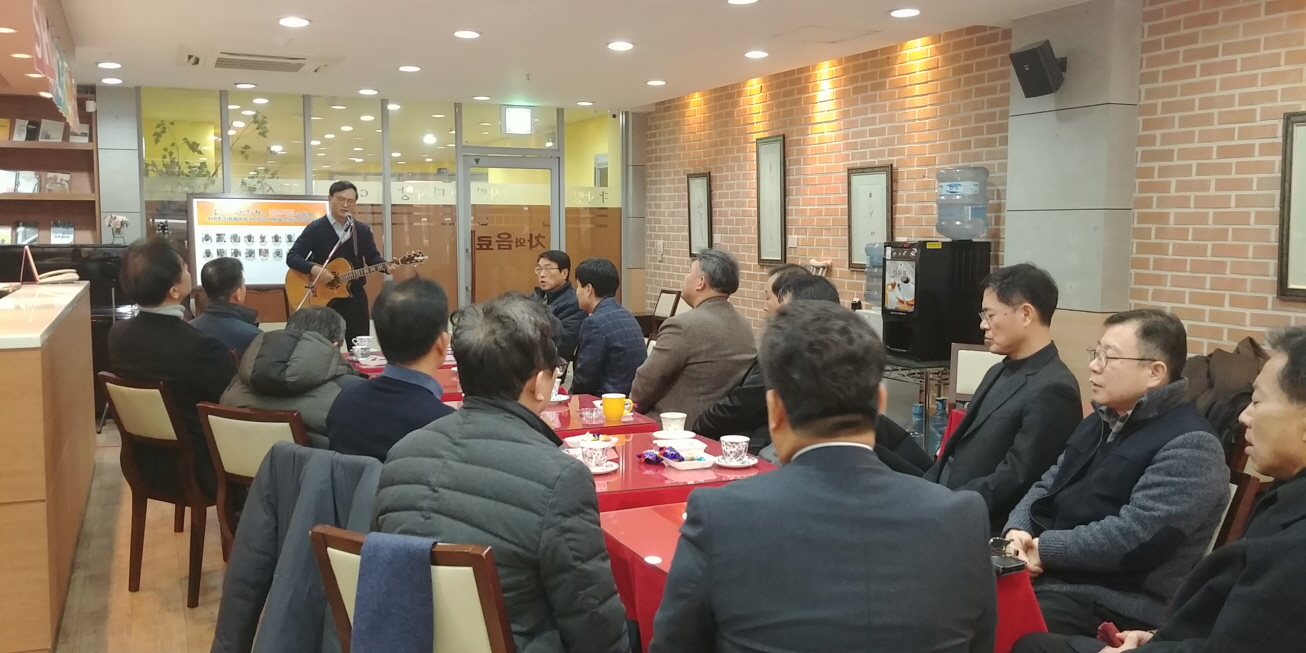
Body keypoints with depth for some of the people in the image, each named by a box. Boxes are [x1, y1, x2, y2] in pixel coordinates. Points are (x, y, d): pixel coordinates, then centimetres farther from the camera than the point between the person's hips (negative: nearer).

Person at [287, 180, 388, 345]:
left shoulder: (363, 230, 7)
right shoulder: (315, 228, -4)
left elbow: (372, 258, 7)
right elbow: (292, 257, -8)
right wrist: (313, 269, -26)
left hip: (355, 296, 3)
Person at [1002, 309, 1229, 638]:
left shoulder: (1189, 446, -13)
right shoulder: (1099, 422, 17)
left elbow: (1132, 536, -23)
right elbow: (1048, 486, 16)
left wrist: (1044, 549, -15)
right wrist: (1018, 530, -4)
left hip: (1113, 605, -8)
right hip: (1048, 574, 8)